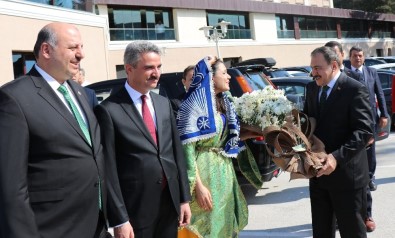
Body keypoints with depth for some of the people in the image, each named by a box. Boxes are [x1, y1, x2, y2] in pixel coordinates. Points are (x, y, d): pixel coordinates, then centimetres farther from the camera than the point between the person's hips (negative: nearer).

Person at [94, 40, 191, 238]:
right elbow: (109, 169, -12)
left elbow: (177, 152, 12)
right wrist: (119, 220, -13)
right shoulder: (109, 110, -11)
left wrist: (184, 198, 9)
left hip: (171, 202, 6)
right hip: (135, 209, -5)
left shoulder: (164, 103, 9)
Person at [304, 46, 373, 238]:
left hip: (346, 174, -6)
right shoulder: (312, 88, 9)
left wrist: (337, 157, -31)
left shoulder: (355, 90, -14)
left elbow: (364, 131, -20)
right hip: (318, 172, 7)